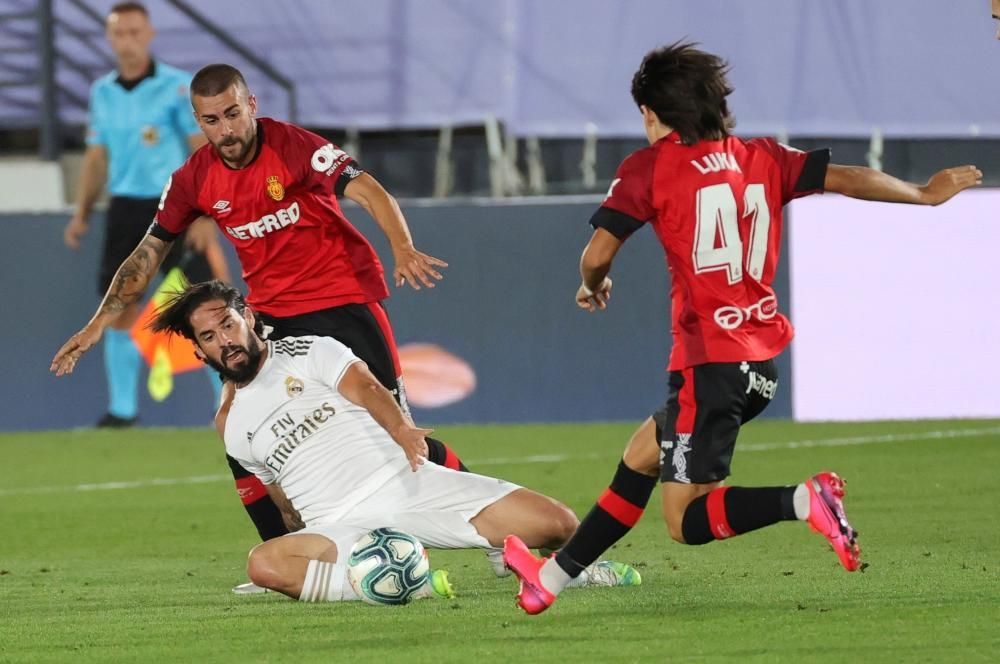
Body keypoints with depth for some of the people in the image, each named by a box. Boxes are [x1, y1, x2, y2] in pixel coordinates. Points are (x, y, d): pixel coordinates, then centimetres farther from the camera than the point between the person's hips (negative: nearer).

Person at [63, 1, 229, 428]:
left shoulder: (176, 87, -7)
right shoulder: (102, 93, 9)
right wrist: (82, 213, 12)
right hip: (125, 211, 5)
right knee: (119, 309, 4)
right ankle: (122, 408, 14)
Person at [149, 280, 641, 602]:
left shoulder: (312, 352, 7)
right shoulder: (230, 427, 17)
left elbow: (366, 389, -12)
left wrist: (402, 430, -31)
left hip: (406, 484, -1)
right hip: (340, 528, 1)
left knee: (558, 524, -16)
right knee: (264, 564, -35)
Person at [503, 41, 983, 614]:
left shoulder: (650, 167, -5)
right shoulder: (761, 158, 10)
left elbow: (598, 254, -9)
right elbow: (847, 178, 10)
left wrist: (593, 286, 15)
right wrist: (925, 196, 26)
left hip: (710, 360, -8)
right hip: (764, 358, 8)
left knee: (686, 520, -4)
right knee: (640, 456, 24)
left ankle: (803, 501, -24)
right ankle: (555, 575, 31)